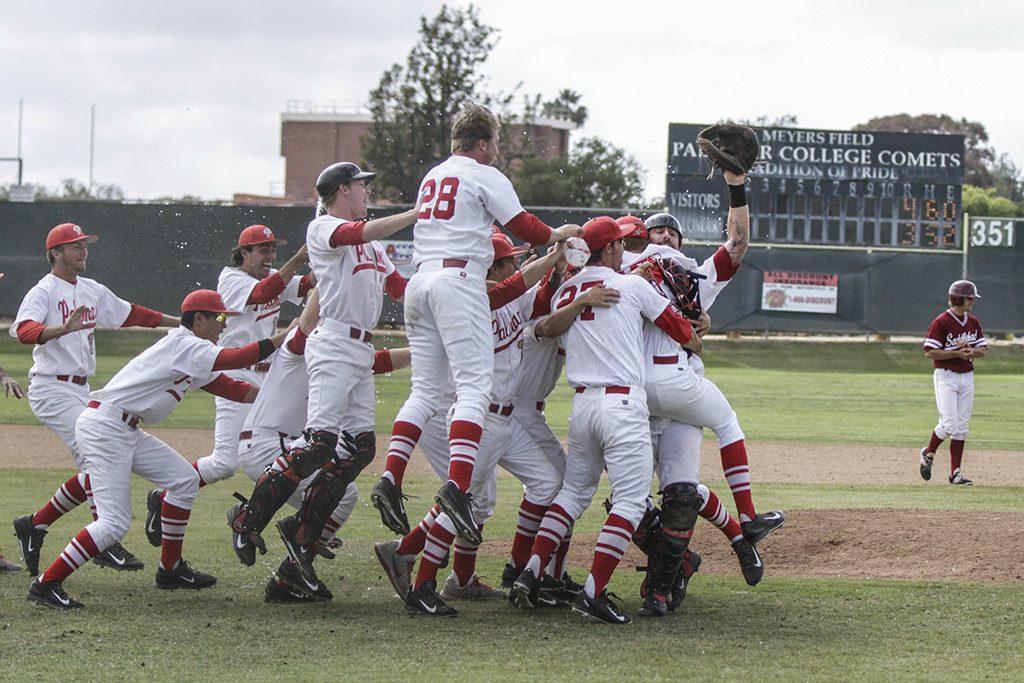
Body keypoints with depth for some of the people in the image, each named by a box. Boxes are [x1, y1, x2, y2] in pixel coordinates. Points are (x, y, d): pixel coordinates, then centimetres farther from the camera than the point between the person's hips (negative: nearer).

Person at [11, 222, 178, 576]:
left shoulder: (93, 291, 15)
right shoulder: (43, 292, -10)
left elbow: (131, 314, 23)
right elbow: (24, 330, -28)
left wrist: (181, 322, 23)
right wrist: (63, 329, -46)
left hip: (80, 391, 9)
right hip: (52, 390, -9)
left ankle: (34, 525, 14)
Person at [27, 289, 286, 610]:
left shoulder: (192, 352, 18)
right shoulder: (183, 344, -11)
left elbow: (230, 388, 16)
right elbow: (233, 359, -22)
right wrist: (280, 340, -14)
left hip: (127, 431, 11)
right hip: (103, 426, -11)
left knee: (184, 478, 13)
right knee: (114, 522, -16)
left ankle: (170, 569, 19)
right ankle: (46, 584, -15)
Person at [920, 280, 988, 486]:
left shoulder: (973, 322, 9)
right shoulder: (941, 322, -12)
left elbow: (983, 349, 12)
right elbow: (930, 352, -15)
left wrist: (970, 351, -10)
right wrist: (958, 353, -20)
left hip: (967, 376, 6)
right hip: (945, 376, -6)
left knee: (961, 428, 4)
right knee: (949, 424, -13)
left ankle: (955, 472, 8)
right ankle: (928, 453, 14)